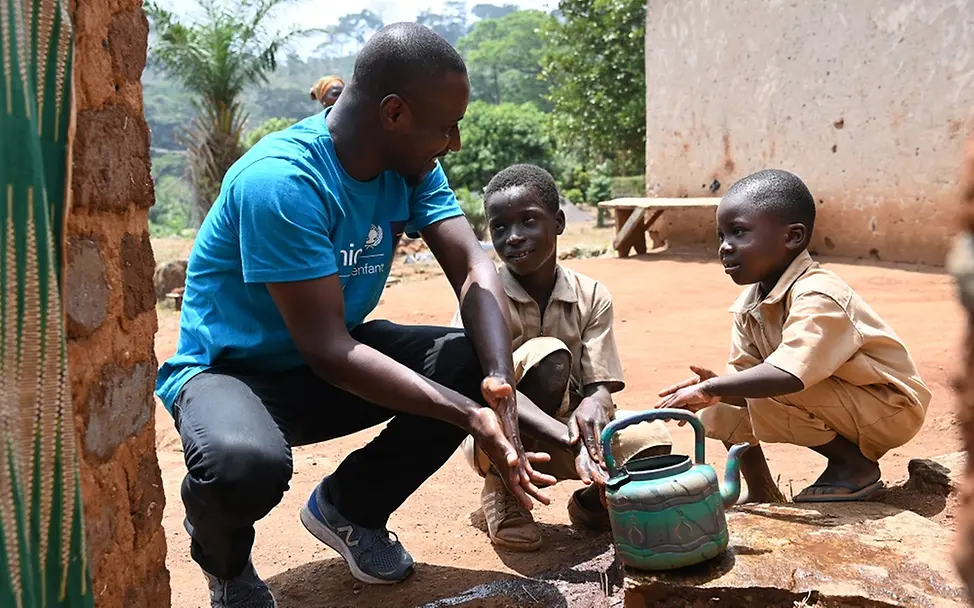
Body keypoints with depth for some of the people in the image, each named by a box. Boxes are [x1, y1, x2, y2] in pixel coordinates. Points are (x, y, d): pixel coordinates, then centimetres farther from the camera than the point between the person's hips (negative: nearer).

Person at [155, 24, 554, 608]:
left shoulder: (412, 166, -7)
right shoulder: (280, 182, -29)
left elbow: (475, 272, -13)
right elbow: (327, 351, -31)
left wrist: (500, 384, -32)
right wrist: (471, 416, -35)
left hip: (337, 354, 7)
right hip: (230, 369, -7)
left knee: (473, 365, -13)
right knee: (247, 464, -39)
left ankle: (350, 507, 10)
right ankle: (224, 559, 1)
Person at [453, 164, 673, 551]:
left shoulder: (592, 297, -5)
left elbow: (600, 387, -10)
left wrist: (592, 406, -37)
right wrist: (569, 440, -40)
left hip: (573, 431, 3)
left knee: (651, 439, -25)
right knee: (548, 355, -32)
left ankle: (592, 501, 8)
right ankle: (503, 492, -12)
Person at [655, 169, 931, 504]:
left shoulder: (817, 295, -30)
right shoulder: (748, 307, -3)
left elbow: (789, 375, -45)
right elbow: (744, 376, -5)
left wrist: (711, 388, -40)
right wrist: (714, 391, -27)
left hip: (890, 409, -8)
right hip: (839, 401, 8)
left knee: (774, 397, -30)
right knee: (722, 411, -3)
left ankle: (858, 466, -8)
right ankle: (761, 496, 13)